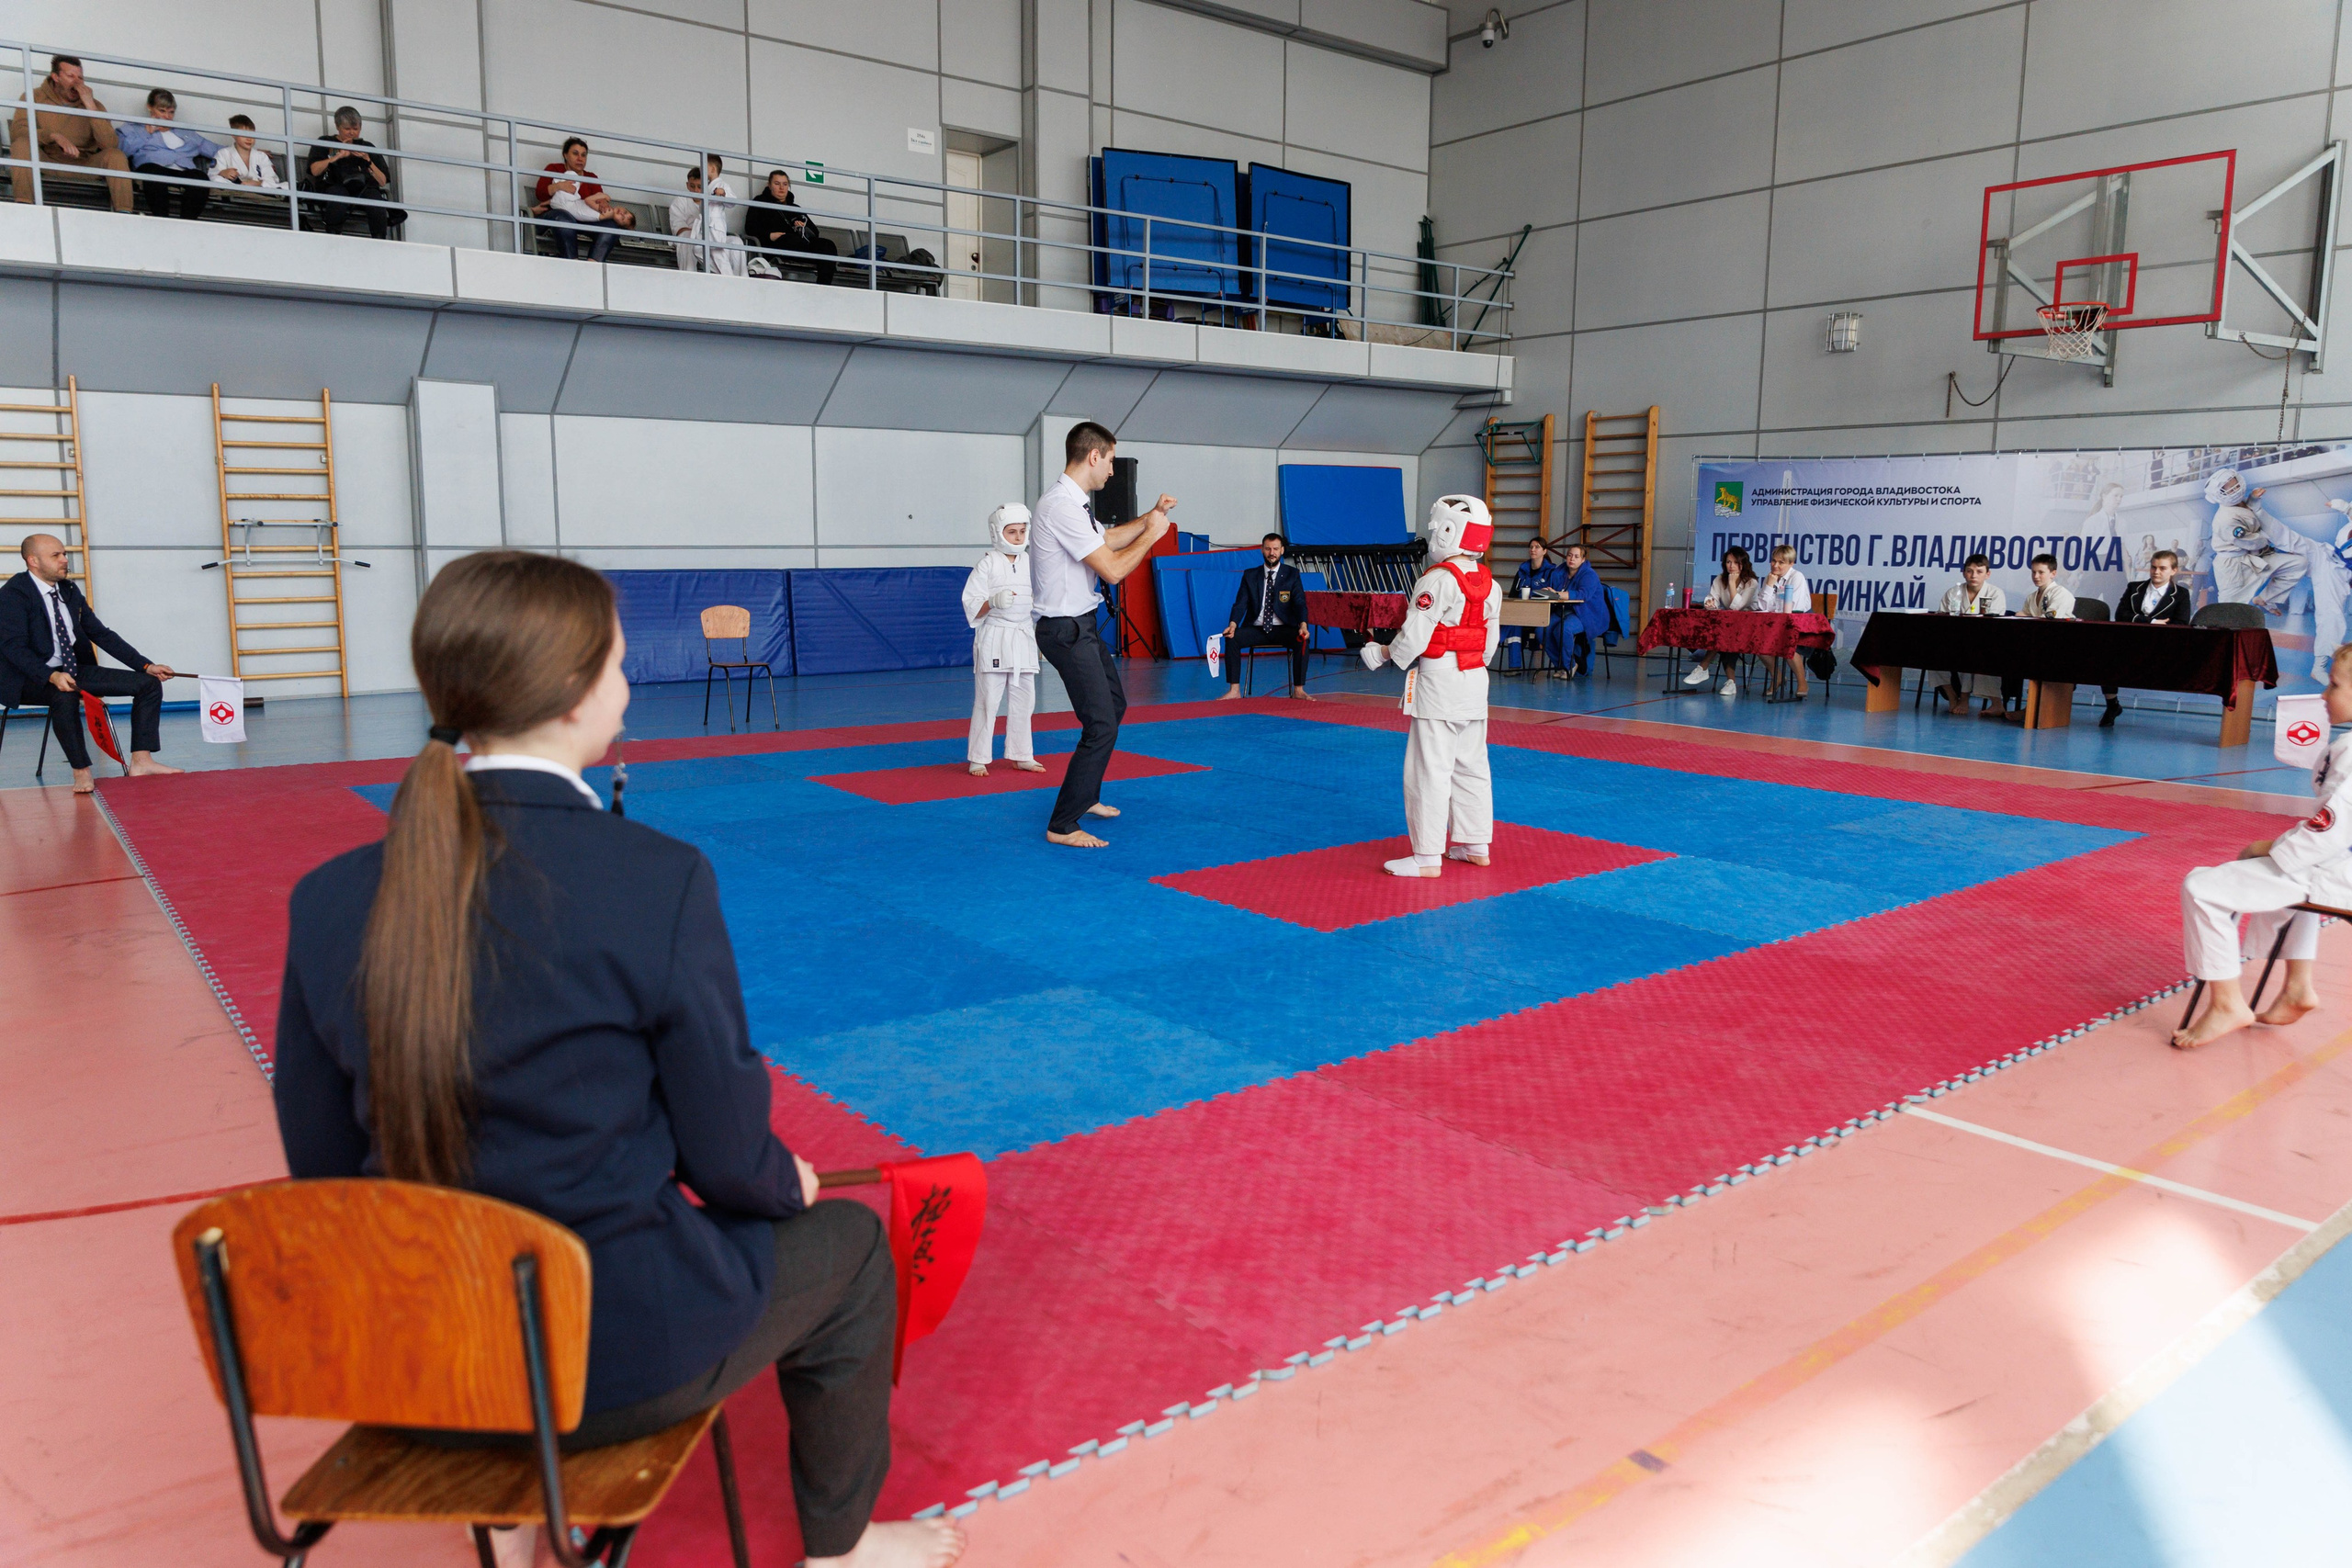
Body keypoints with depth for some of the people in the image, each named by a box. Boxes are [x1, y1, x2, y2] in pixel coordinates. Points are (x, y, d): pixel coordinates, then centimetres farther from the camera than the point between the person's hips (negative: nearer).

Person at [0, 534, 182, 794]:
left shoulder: (69, 590, 10)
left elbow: (101, 634, 11)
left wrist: (146, 665, 3)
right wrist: (52, 676, -35)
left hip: (76, 671, 7)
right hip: (33, 678, -7)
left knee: (149, 683, -6)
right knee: (65, 695, -41)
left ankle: (141, 761, -12)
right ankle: (81, 772, -29)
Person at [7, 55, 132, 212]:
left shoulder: (93, 104, 6)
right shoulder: (35, 97, 3)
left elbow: (110, 144, -11)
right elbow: (16, 131, -11)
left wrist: (90, 106, -17)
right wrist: (55, 136, -26)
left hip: (83, 166, 1)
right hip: (46, 163, -1)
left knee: (115, 155, -23)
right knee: (22, 143, -28)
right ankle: (23, 206, -33)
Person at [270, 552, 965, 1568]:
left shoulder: (331, 900, -8)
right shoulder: (657, 881, -23)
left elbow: (324, 1168, 1)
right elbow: (724, 1156, -14)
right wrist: (788, 1182, 8)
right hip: (613, 1358, -5)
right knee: (846, 1243, 21)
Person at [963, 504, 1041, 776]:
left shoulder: (1030, 562, 7)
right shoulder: (988, 564, -7)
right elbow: (972, 607, -9)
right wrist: (993, 602, -26)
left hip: (1024, 638, 5)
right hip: (994, 638, -5)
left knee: (1023, 700, 10)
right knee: (987, 700, -2)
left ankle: (1021, 755, 22)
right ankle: (978, 759, 6)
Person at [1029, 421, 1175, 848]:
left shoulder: (1071, 502, 11)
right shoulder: (1062, 506, -23)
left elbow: (1107, 539, 27)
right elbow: (1113, 569, -23)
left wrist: (1149, 517, 19)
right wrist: (1151, 535, -9)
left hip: (1082, 626, 11)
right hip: (1067, 631, -11)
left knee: (1114, 705, 24)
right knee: (1101, 727, -12)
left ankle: (1085, 796, 39)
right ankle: (1062, 826, -5)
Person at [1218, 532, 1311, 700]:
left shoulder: (1292, 574, 4)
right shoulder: (1250, 575, 8)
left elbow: (1300, 603, -6)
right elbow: (1240, 604, 0)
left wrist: (1303, 625, -28)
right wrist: (1233, 624, -22)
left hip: (1283, 629, -1)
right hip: (1256, 629, 1)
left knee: (1302, 641, -31)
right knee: (1232, 639, -26)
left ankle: (1298, 690, -22)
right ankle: (1234, 690, -23)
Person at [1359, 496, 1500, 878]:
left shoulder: (1437, 580, -16)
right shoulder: (1489, 583, 8)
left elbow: (1414, 635, -17)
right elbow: (1491, 639, 13)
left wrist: (1385, 654, 0)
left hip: (1438, 681, -8)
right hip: (1475, 681, 8)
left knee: (1429, 769, -4)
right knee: (1471, 766, 17)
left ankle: (1428, 857, -2)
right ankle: (1476, 845, 26)